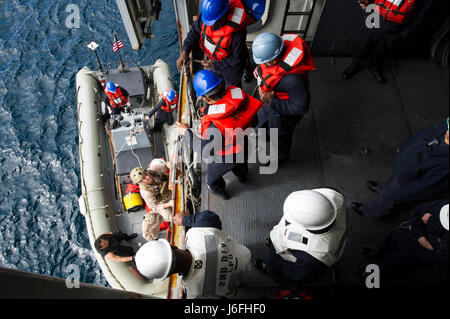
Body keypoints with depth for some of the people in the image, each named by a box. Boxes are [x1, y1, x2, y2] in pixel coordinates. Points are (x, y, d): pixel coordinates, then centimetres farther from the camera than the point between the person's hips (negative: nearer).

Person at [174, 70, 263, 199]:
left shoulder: (214, 126, -42)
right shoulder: (238, 94, -28)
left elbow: (203, 149, -26)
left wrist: (186, 131, -13)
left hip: (227, 158, -5)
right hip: (247, 145, 5)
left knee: (214, 171, 30)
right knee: (241, 163, 40)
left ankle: (219, 191, 62)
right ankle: (242, 175, 75)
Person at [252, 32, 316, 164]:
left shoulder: (291, 79, -46)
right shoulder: (281, 44, -22)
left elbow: (301, 107, -33)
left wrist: (271, 102, -33)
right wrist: (259, 68, -13)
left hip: (283, 110, -7)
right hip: (270, 97, 8)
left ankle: (281, 156, 55)